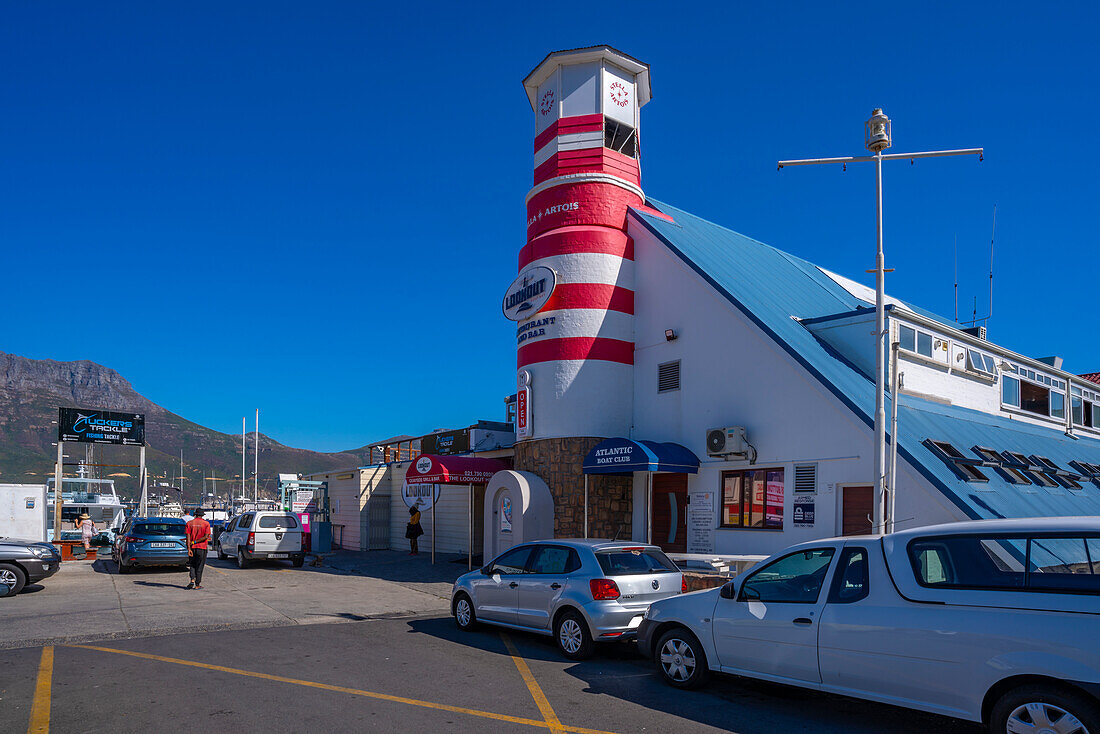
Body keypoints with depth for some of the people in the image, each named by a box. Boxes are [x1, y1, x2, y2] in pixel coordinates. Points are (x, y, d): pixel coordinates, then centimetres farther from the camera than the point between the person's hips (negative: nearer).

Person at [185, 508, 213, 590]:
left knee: (192, 565, 15)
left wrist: (189, 548, -8)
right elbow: (206, 537, -12)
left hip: (192, 547, 1)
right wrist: (194, 542, -7)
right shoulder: (206, 523, -2)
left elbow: (188, 537, -5)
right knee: (199, 566, 6)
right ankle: (197, 584, 7)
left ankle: (193, 580, -4)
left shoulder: (190, 523, 2)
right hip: (202, 547, -1)